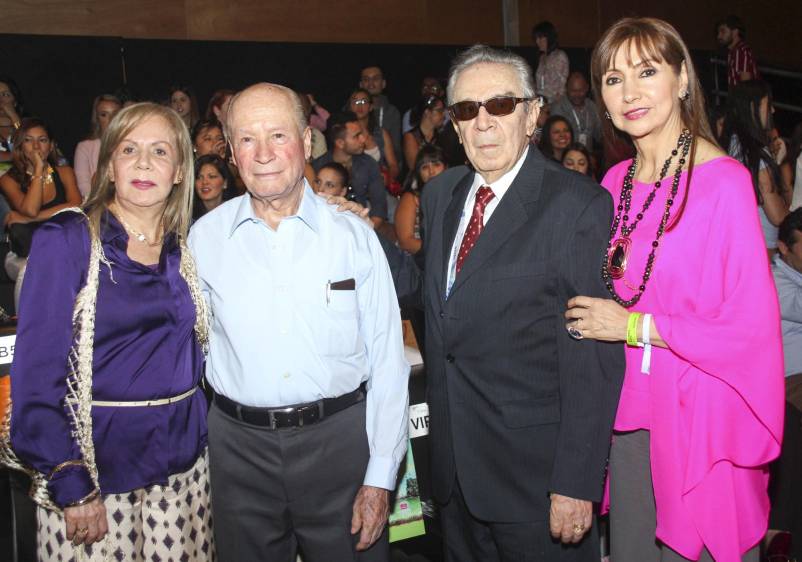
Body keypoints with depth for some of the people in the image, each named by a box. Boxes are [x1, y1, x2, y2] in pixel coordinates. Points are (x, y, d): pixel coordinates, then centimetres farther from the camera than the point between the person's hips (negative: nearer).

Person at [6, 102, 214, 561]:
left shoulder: (183, 248, 6)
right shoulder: (66, 240, -8)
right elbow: (38, 369, -11)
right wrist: (69, 483, -15)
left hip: (182, 459, 4)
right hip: (97, 458, -4)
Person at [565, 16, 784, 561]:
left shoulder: (724, 180, -15)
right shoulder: (615, 183, 5)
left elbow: (752, 325, -17)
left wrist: (634, 326, -16)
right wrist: (596, 315, 0)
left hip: (700, 414, -6)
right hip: (630, 408, 6)